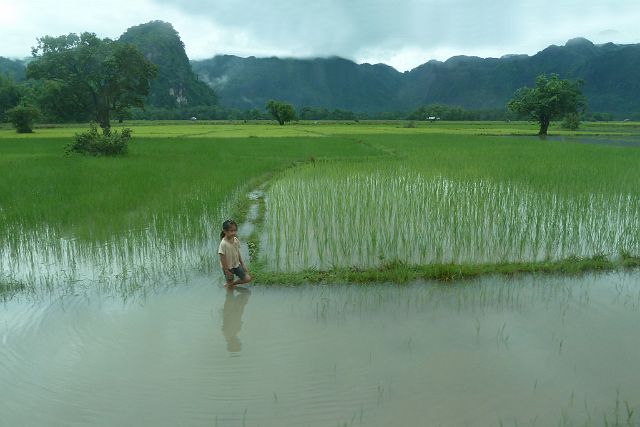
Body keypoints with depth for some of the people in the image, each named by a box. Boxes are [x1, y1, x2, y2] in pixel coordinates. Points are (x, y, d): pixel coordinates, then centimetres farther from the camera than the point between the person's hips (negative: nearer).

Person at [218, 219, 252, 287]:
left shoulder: (236, 240, -8)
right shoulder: (223, 244, -27)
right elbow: (222, 258, -21)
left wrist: (242, 264, 9)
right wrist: (226, 271, -17)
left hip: (237, 265, 6)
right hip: (228, 267, -6)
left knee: (248, 279, 5)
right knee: (230, 285, 10)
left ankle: (233, 283, 26)